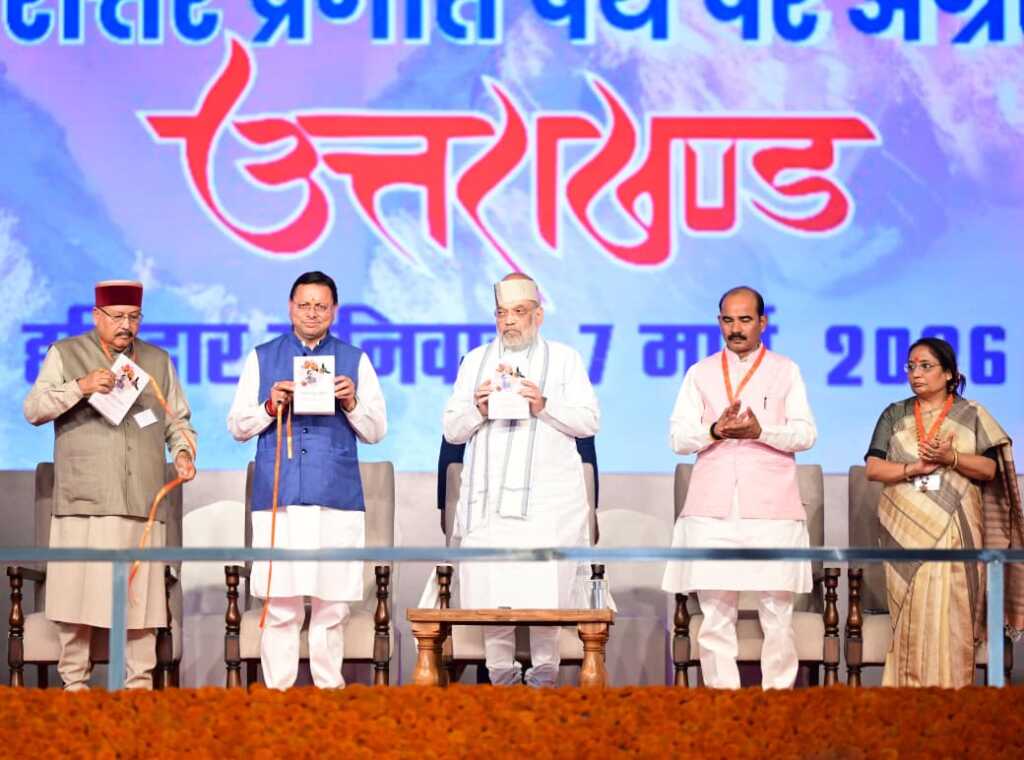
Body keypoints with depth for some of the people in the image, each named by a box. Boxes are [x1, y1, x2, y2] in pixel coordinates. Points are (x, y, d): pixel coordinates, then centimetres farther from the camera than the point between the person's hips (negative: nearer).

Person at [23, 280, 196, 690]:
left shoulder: (158, 361, 18)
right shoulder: (65, 355, 9)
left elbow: (177, 420, 22)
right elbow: (33, 410, 0)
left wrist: (183, 451, 1)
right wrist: (80, 387, -14)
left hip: (142, 501, 2)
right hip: (83, 502, -2)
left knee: (141, 595, -2)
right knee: (77, 594, -5)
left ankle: (139, 684, 5)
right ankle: (74, 683, 4)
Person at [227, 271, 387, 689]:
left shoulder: (355, 360, 14)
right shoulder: (262, 357, 14)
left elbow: (376, 431, 10)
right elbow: (237, 426, 11)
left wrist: (352, 403, -9)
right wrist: (271, 406, -7)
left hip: (338, 498, 0)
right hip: (278, 499, 0)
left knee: (333, 604, 0)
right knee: (280, 605, -4)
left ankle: (329, 689, 8)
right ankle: (277, 690, 1)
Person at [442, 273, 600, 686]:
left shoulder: (565, 359, 13)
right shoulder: (475, 361, 20)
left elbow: (589, 422, 5)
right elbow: (452, 430, 16)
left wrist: (544, 406, -11)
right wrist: (478, 410, -5)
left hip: (548, 500, -2)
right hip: (488, 498, 2)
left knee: (545, 590, -9)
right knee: (488, 592, -6)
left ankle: (543, 670, 2)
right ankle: (500, 672, 4)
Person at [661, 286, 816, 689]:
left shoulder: (785, 370, 11)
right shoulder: (700, 373, 15)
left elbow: (806, 434, 3)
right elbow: (677, 437, 7)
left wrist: (761, 431, -14)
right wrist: (715, 430, -12)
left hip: (771, 509, -1)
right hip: (712, 511, 1)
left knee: (777, 615, -2)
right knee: (715, 615, -2)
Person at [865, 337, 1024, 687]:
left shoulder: (971, 415, 8)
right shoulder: (895, 415, 13)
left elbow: (989, 469, 0)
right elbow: (873, 468, 3)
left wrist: (950, 457, -16)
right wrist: (916, 467, -13)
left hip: (953, 530, -2)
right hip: (905, 530, 2)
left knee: (948, 613, -9)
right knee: (910, 618, -3)